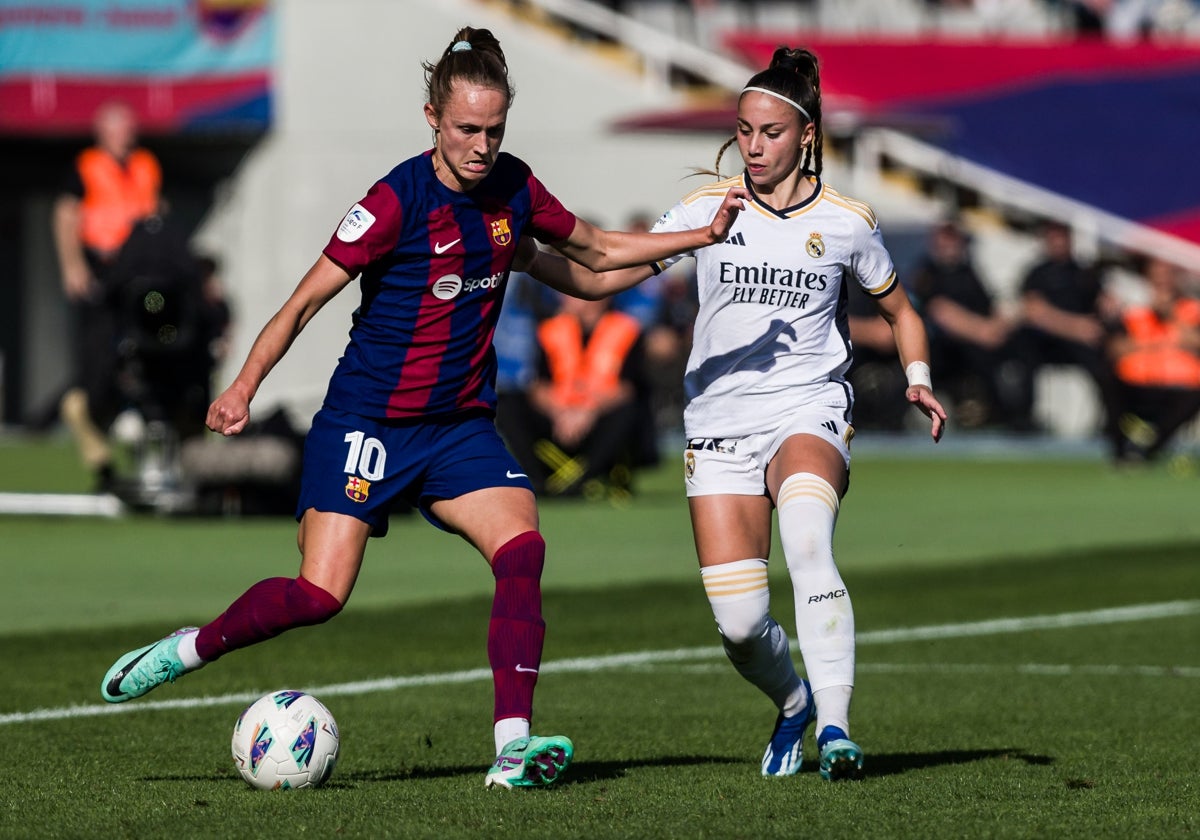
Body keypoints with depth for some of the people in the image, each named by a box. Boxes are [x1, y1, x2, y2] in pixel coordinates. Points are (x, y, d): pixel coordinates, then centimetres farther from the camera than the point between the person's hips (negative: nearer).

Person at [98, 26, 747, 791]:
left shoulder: (514, 190, 2)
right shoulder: (399, 199, -15)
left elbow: (597, 249, 20)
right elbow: (309, 298, -12)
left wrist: (702, 235, 14)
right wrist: (245, 388, -20)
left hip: (461, 426, 5)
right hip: (369, 419, -5)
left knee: (523, 549, -19)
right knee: (320, 595, -14)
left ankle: (513, 746, -21)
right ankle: (191, 649, 12)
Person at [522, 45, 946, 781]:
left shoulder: (846, 221, 2)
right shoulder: (709, 208, 4)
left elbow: (900, 311, 17)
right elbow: (601, 277, 4)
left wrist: (919, 379, -1)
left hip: (810, 415, -2)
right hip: (721, 425, 2)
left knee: (807, 537, -35)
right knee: (739, 623, -8)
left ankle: (835, 728, -35)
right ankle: (794, 702, 26)